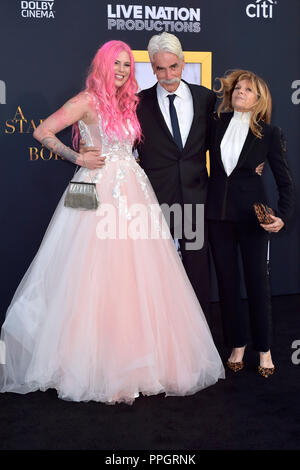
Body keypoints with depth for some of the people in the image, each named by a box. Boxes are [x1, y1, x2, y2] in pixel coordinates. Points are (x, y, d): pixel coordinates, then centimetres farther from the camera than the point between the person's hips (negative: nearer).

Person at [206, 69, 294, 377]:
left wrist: (283, 216, -12)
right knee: (227, 280, 8)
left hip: (252, 213, -2)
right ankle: (237, 345, 22)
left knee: (257, 280, 2)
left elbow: (284, 180, 0)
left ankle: (264, 349, 17)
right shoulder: (216, 125, 3)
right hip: (218, 212, 3)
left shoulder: (269, 133, -3)